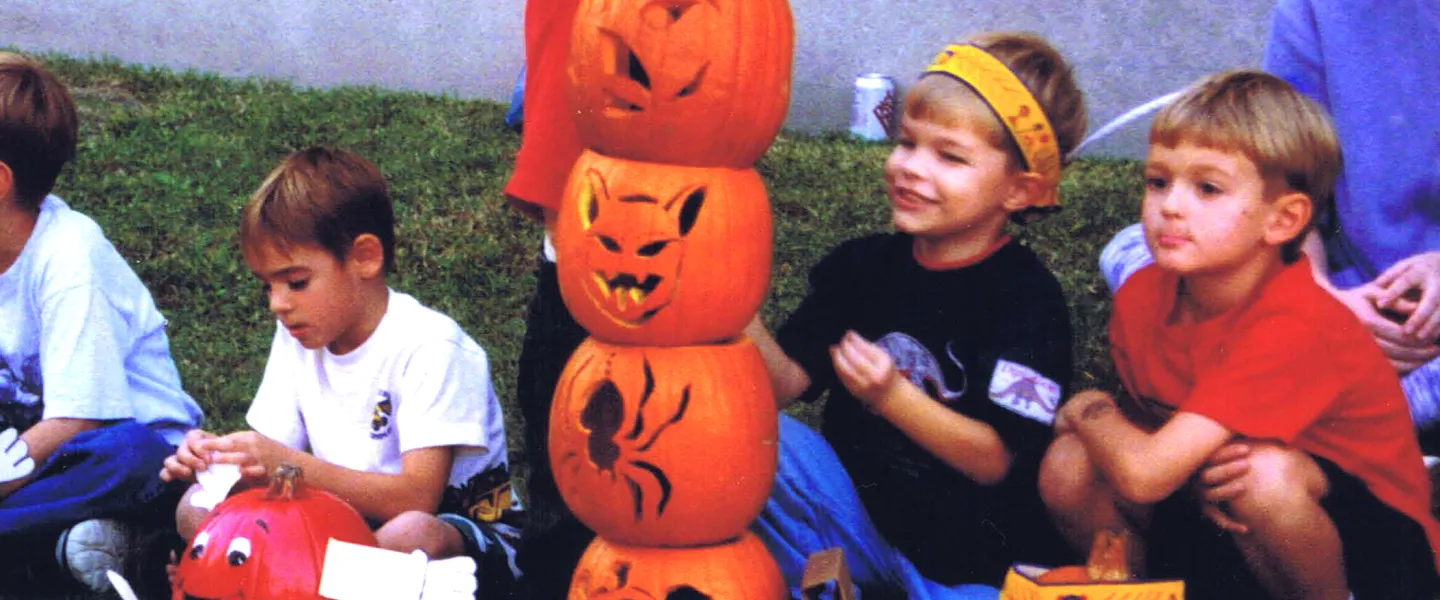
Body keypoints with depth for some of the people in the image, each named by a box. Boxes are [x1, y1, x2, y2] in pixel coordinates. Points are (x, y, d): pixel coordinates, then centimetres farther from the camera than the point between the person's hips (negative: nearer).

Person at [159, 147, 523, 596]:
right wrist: (221, 459, -20)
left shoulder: (428, 346, -18)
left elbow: (415, 499, -25)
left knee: (410, 536, -40)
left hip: (458, 531, -6)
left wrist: (287, 464, -32)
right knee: (199, 509, -10)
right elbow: (275, 473, 3)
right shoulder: (299, 337, 4)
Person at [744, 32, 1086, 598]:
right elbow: (788, 382, -2)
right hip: (857, 517, 4)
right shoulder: (860, 265, 4)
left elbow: (993, 460, -16)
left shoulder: (1029, 299, -11)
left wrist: (891, 397, -31)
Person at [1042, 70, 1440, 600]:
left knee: (1265, 473, -36)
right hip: (1218, 521, 6)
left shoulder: (1298, 327, -31)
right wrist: (1198, 471, -19)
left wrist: (1088, 410, -12)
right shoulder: (1141, 295, -9)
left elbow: (1143, 474, -35)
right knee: (1069, 469, -14)